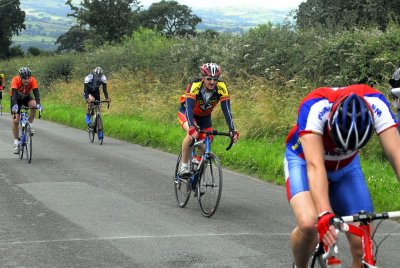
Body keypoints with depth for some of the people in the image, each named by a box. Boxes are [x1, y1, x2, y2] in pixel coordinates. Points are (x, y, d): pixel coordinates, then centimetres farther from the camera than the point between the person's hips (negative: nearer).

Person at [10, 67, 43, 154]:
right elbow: (14, 93, -44)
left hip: (26, 97, 1)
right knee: (15, 121, -9)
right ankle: (16, 142, 4)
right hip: (16, 98, -1)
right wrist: (15, 105, -60)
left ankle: (30, 125, -11)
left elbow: (36, 92, -36)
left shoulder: (32, 80, -29)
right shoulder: (15, 80, -34)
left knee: (34, 105, -32)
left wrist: (38, 104, -53)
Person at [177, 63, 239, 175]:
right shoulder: (195, 86, -35)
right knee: (192, 133, -32)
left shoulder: (221, 88, -28)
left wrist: (232, 130, -43)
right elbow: (189, 108, -45)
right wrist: (192, 127, -60)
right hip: (186, 112, -4)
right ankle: (184, 166, -18)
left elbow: (226, 110, -31)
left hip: (204, 116, 4)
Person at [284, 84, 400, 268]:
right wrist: (325, 214, -60)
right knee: (308, 224, -31)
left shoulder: (376, 105, -31)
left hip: (346, 166, 3)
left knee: (364, 247, -12)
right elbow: (315, 165, -47)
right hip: (304, 160, -3)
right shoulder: (314, 107, -39)